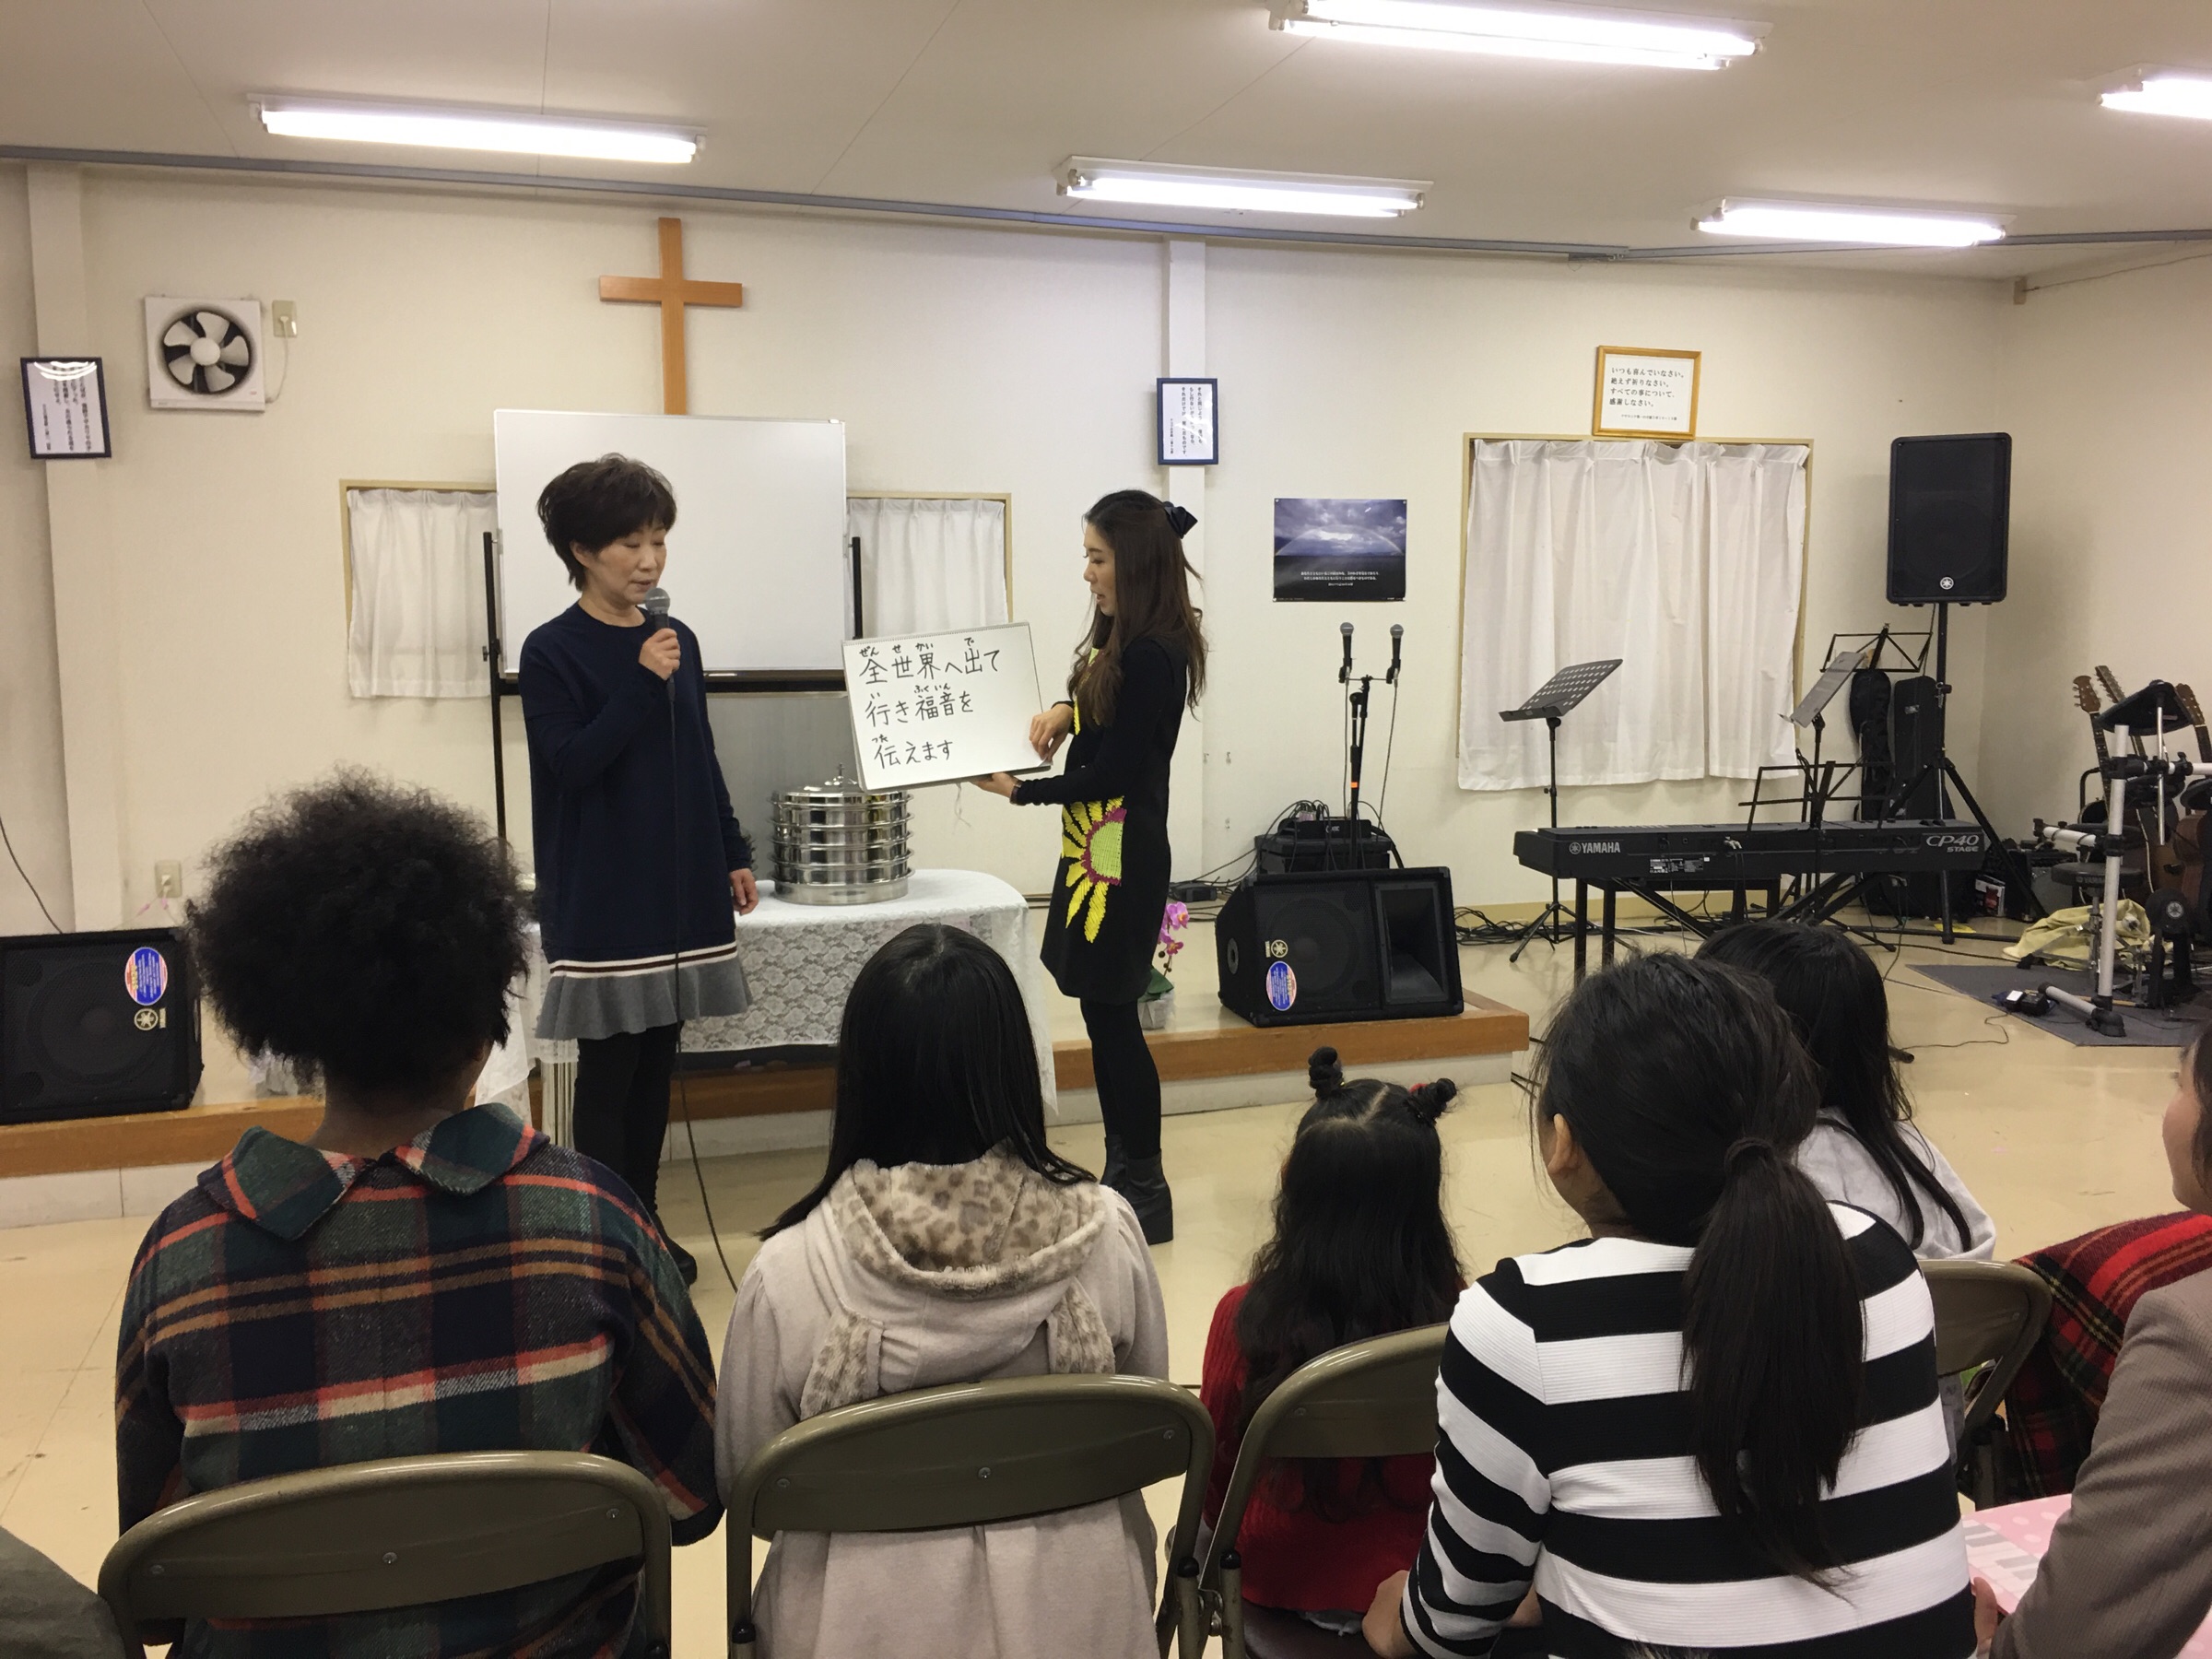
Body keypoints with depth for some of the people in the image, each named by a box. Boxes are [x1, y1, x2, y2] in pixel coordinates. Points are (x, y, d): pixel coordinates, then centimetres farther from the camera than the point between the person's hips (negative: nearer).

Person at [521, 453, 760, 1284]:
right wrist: (641, 684, -21)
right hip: (603, 894, -5)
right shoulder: (552, 651, -7)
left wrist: (733, 855, 13)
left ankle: (646, 1223, 23)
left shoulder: (676, 641, 8)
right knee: (608, 1067, 2)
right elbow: (570, 763, -15)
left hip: (679, 882, 5)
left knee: (657, 1061, 12)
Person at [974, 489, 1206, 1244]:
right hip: (1093, 846, 10)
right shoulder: (1119, 636, 9)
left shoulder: (1154, 655, -18)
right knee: (1105, 1014, 14)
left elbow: (1113, 772, -18)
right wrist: (1064, 709, 3)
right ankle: (1124, 1175, 25)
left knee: (1110, 1013, -2)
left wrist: (1020, 790, -12)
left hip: (1122, 855, -10)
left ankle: (1146, 1193, 10)